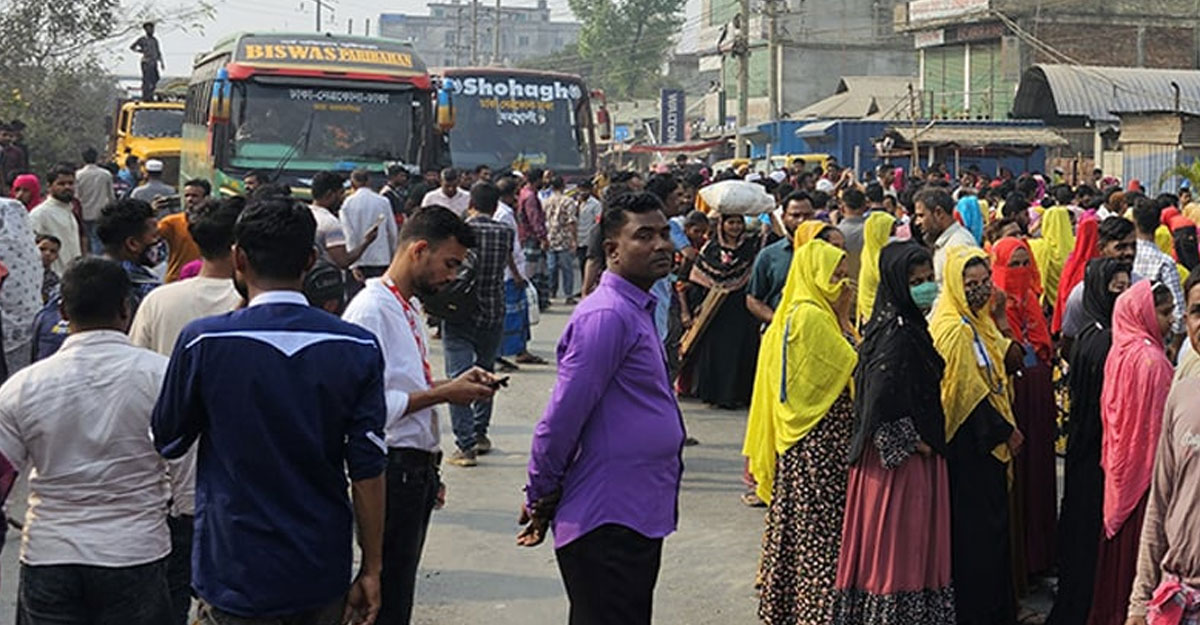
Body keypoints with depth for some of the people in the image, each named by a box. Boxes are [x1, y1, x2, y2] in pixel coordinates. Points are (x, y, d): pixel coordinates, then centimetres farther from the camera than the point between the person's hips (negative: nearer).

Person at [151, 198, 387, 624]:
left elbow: (168, 442, 3)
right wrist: (371, 570, 4)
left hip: (237, 576, -2)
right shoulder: (358, 348, -6)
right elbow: (368, 472, -5)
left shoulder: (203, 341, -12)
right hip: (323, 577, 3)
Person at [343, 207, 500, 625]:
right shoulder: (371, 310, -16)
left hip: (417, 469, 10)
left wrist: (454, 383, 9)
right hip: (392, 471, -10)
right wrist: (444, 394, -18)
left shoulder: (410, 307, 15)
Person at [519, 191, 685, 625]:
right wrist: (541, 499, -8)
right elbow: (562, 417, -19)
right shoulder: (607, 316, -18)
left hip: (637, 517, 10)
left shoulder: (637, 310, 15)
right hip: (608, 524, -10)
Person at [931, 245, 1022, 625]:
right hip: (969, 445, -10)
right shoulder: (955, 330, -19)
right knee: (976, 527, -2)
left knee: (991, 523, 16)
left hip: (986, 441, 10)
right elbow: (968, 392, -20)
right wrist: (1005, 431, -13)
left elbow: (1000, 366, 24)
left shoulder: (980, 323, 11)